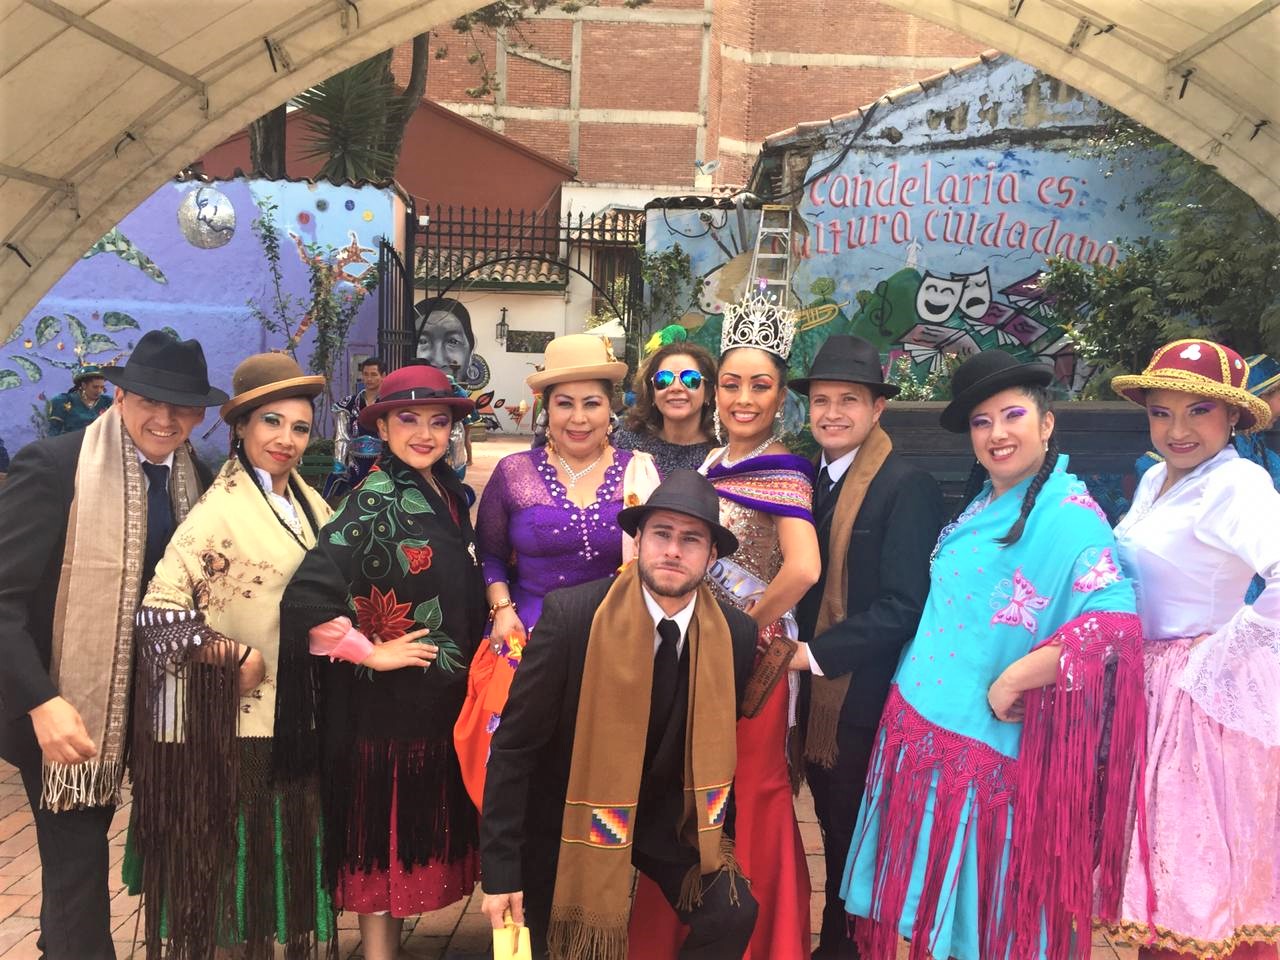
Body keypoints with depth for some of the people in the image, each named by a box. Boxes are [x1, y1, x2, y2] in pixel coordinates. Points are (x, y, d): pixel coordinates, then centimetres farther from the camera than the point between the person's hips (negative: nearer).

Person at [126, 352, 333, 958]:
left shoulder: (308, 503, 7)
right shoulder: (220, 509, -16)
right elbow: (159, 607, -22)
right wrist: (236, 659, -16)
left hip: (294, 710, 7)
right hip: (229, 719, -6)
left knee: (283, 850, 17)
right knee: (228, 852, 7)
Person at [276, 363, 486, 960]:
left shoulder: (449, 494, 7)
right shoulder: (376, 501, -17)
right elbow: (307, 597, -28)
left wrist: (500, 606, 4)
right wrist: (369, 653, -18)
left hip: (441, 696, 8)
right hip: (386, 703, -8)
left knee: (417, 830, 18)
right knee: (384, 834, 6)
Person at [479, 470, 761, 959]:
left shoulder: (735, 635, -14)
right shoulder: (571, 614, -23)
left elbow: (719, 740, 5)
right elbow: (514, 746, -17)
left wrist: (713, 835, 5)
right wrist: (501, 870, -16)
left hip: (665, 815, 2)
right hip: (567, 813, -2)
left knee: (732, 914, -14)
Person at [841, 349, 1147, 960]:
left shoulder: (1069, 515, -14)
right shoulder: (980, 505, 11)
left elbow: (1116, 624, -25)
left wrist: (1012, 682, -22)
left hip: (990, 745, -7)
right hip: (922, 725, 7)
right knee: (929, 897, 17)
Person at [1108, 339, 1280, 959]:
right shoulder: (1157, 478, 8)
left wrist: (1221, 653, -24)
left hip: (1201, 698, -8)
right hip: (1147, 689, 8)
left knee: (1196, 873, 3)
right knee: (1161, 860, 18)